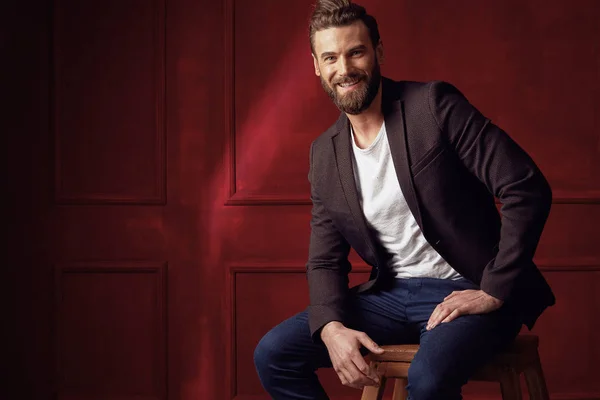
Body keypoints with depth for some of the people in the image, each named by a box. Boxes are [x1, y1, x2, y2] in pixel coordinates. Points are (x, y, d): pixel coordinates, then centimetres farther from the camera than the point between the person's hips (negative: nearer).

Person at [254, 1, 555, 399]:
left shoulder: (433, 105, -10)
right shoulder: (325, 153, 8)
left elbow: (528, 190, -14)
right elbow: (325, 260, 11)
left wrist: (493, 292, -17)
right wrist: (331, 328, -10)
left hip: (466, 291, -6)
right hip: (394, 293, 6)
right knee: (272, 354, -7)